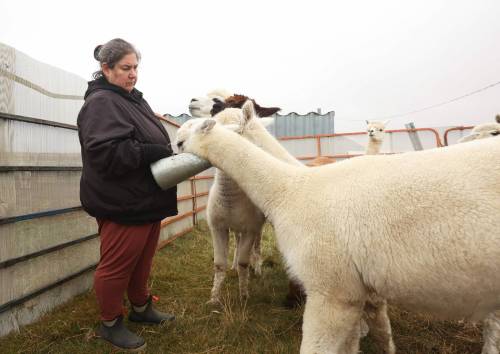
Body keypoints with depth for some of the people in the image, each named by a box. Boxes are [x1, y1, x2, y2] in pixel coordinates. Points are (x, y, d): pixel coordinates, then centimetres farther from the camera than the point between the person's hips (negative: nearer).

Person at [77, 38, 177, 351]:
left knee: (142, 260, 19)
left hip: (146, 200, 9)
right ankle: (110, 323, 22)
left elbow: (150, 140, 23)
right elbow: (105, 152, -25)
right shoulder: (101, 102, -12)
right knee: (118, 263, 4)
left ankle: (141, 308, 36)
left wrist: (167, 153, 6)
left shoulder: (134, 100, 17)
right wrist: (150, 153, -26)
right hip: (122, 203, -9)